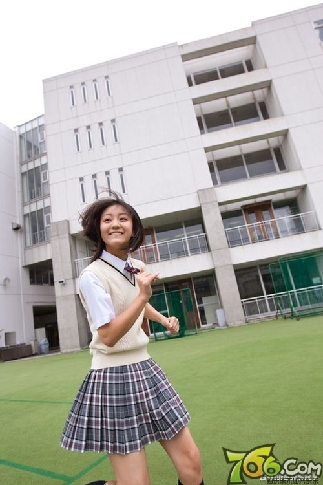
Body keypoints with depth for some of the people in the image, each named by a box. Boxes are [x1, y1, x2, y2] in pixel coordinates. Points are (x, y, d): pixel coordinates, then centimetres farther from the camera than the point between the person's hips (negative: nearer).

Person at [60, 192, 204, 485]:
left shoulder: (136, 267, 6)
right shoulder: (92, 276, -15)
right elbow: (109, 336, -20)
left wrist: (164, 320, 17)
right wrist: (143, 296, -27)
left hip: (144, 369, 7)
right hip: (114, 377, -6)